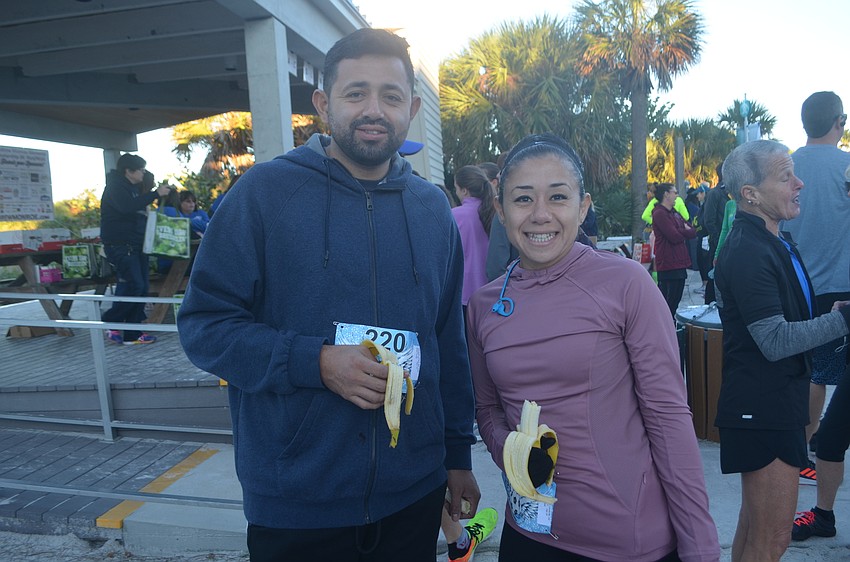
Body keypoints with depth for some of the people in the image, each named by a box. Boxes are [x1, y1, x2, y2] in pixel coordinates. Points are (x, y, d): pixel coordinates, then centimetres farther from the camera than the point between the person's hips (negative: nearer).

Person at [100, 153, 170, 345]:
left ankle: (133, 333, 8)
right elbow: (128, 207, -29)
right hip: (120, 246, -9)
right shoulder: (116, 188, -9)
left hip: (136, 245, 9)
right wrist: (155, 194, -25)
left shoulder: (133, 188, 19)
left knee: (141, 288, 5)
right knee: (134, 285, -16)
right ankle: (111, 322, 2)